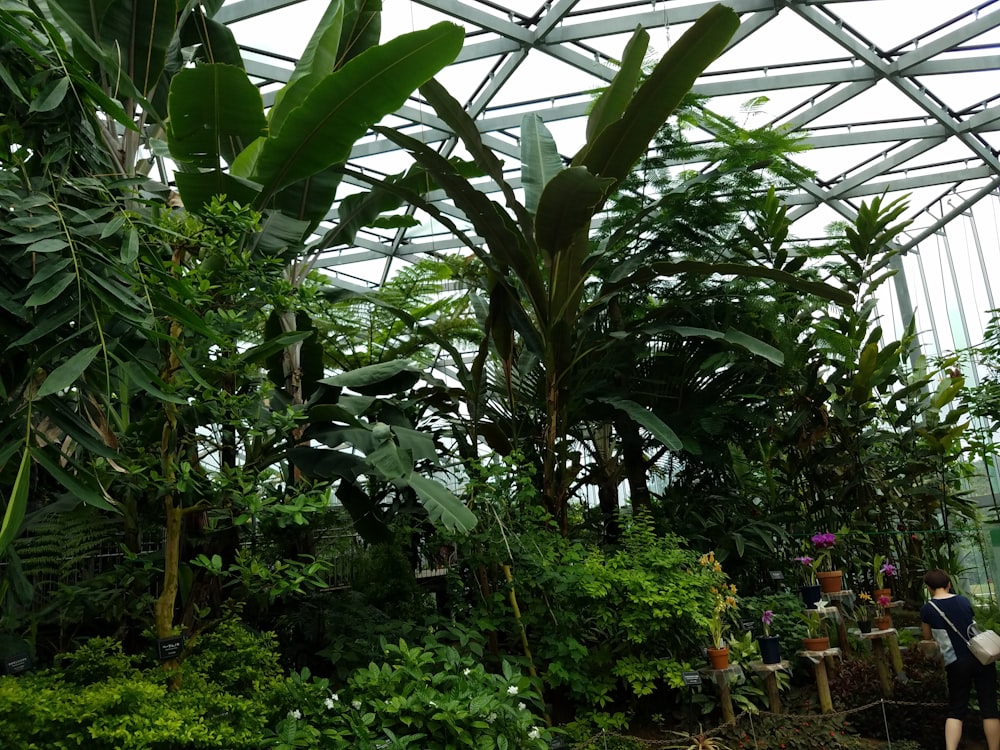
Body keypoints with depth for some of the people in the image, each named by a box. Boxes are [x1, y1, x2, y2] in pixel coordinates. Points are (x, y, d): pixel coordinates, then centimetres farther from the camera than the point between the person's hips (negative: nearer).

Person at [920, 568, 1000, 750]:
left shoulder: (927, 609, -1)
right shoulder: (964, 601, 7)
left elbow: (927, 636, 13)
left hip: (957, 663, -2)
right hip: (982, 657, 2)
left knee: (956, 710, 7)